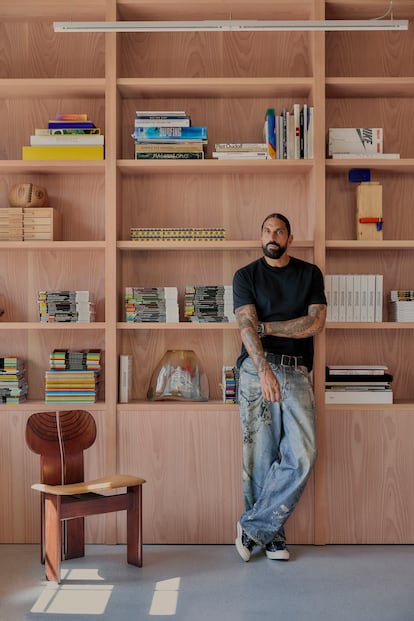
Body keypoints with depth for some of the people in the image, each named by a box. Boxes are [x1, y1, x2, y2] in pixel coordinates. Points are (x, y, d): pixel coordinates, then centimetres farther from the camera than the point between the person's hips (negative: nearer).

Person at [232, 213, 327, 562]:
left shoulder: (310, 274, 13)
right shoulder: (246, 275, 8)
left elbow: (317, 322, 1)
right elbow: (247, 326, -6)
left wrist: (265, 326, -5)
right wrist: (265, 370, -21)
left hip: (297, 373, 2)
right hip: (257, 368, -1)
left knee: (302, 456, -11)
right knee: (261, 456, -2)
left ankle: (253, 526, -1)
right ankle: (272, 535, 9)